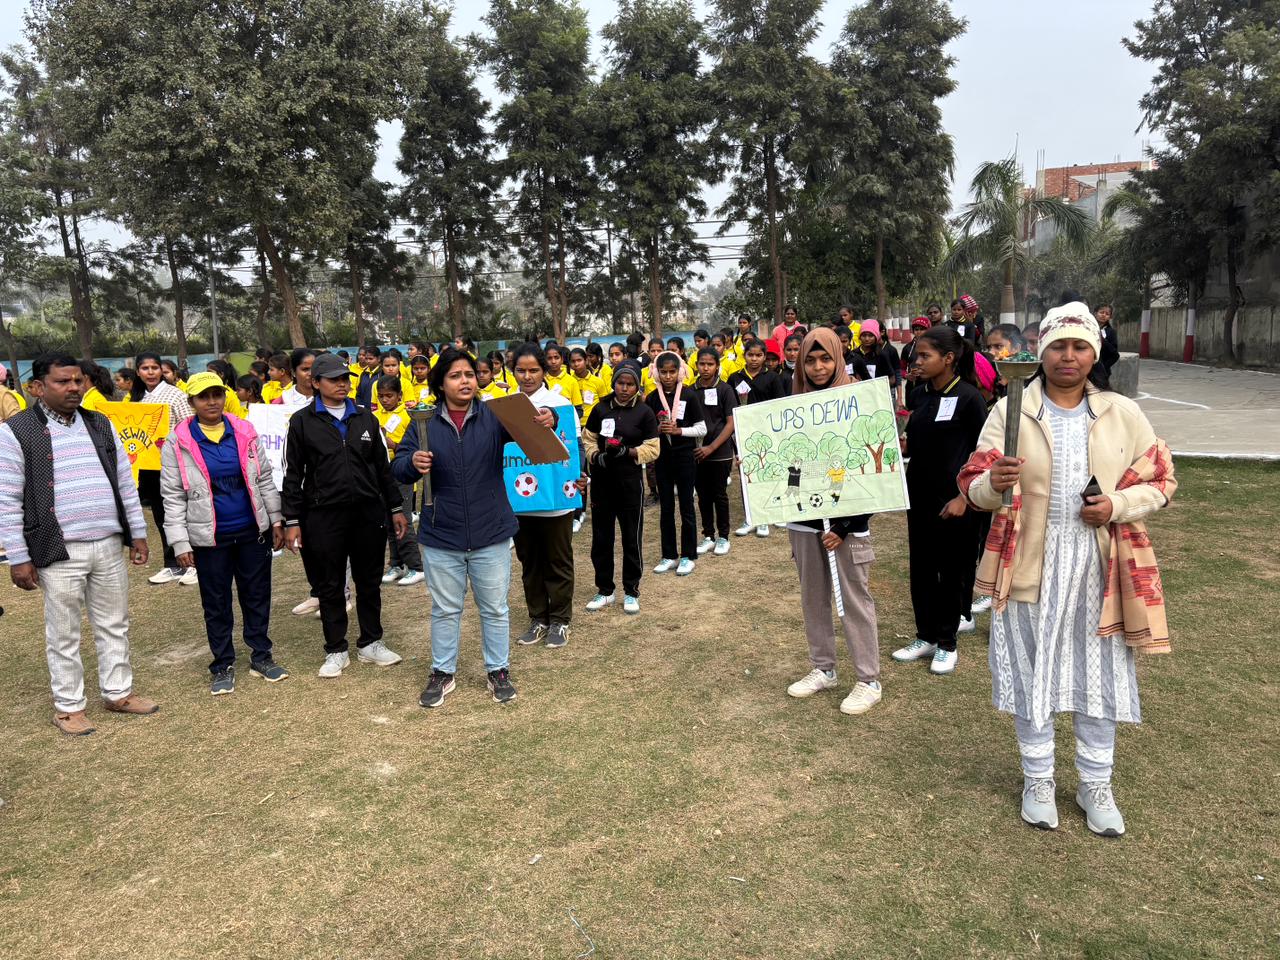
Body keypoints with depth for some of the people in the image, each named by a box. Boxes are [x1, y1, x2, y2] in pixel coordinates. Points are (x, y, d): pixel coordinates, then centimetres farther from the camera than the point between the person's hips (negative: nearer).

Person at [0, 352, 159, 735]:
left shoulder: (101, 425, 9)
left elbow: (125, 483, 13)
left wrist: (138, 533, 11)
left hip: (109, 545, 4)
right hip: (60, 552, -4)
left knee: (114, 625, 14)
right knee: (64, 634, 7)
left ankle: (118, 692, 28)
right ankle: (68, 706, 22)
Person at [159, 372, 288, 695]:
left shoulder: (245, 432, 1)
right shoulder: (178, 443, -5)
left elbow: (264, 479, 7)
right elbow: (173, 497, -4)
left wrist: (276, 520, 7)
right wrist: (180, 543, -7)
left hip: (253, 532, 2)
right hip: (209, 538, -2)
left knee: (257, 595, 12)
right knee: (216, 604, 10)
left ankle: (261, 656, 27)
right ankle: (223, 665, 25)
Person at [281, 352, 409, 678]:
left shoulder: (366, 418, 10)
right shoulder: (302, 422, 0)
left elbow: (383, 466, 13)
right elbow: (292, 474, 0)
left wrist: (396, 508, 11)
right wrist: (291, 521, -3)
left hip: (369, 513, 3)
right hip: (324, 516, -2)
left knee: (369, 582, 11)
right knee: (330, 586, 8)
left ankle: (371, 643, 26)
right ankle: (336, 651, 22)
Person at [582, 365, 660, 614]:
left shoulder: (644, 412, -3)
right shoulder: (600, 409, 5)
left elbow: (652, 449, -5)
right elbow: (587, 440, 7)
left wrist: (627, 451, -20)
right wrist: (596, 456, -13)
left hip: (630, 481, -3)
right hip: (601, 481, 3)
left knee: (632, 537, 5)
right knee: (601, 537, 9)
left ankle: (631, 591, 20)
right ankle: (605, 589, 24)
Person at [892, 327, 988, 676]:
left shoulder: (968, 397, -12)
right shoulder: (919, 394, 5)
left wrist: (963, 497, -17)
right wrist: (901, 447, -7)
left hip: (954, 498, -6)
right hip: (919, 494, 6)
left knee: (952, 571, 7)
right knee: (920, 568, 12)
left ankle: (946, 644, 21)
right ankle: (925, 637, 27)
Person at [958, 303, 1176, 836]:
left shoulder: (1124, 415, 3)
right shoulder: (1010, 411, -3)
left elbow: (1161, 481, 8)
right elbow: (973, 487, -6)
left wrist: (1117, 505, -12)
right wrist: (994, 483, -30)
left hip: (1099, 565, 2)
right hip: (1030, 564, -1)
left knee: (1098, 676, 11)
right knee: (1030, 673, 9)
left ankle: (1096, 786, 32)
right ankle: (1038, 780, 30)